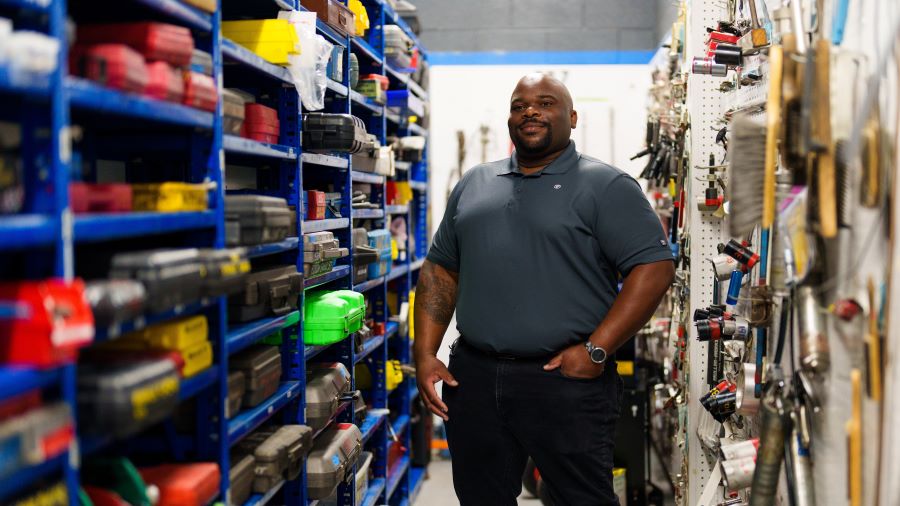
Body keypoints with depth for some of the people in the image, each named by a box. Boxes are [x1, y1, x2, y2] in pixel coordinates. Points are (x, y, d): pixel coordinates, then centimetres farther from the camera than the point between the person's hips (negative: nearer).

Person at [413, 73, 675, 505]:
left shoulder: (606, 186, -3)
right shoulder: (473, 185, 14)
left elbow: (655, 267, -10)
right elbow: (440, 270, 16)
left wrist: (596, 351, -16)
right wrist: (425, 354, 5)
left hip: (565, 379, -5)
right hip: (473, 378, 5)